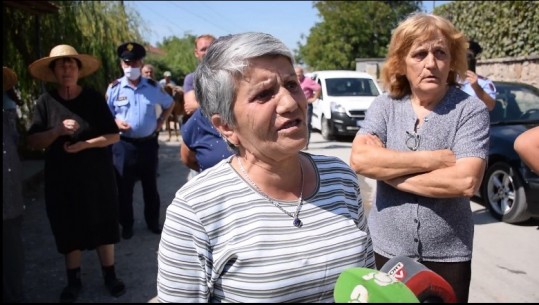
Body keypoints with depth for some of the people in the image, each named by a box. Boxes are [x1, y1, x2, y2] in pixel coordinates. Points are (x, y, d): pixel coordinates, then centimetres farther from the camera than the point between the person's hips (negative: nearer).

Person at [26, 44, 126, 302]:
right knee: (69, 230, 11)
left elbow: (114, 136, -6)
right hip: (62, 178, 1)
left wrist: (85, 144, -19)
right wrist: (58, 131, -21)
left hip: (97, 175, -1)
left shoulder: (94, 98, -5)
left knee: (103, 225, 8)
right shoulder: (46, 101, -3)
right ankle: (74, 280, 28)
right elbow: (33, 142, -5)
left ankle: (110, 276, 25)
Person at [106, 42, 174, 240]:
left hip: (148, 143, 1)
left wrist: (160, 121, 5)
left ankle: (153, 222, 28)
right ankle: (127, 225, 23)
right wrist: (115, 122, -15)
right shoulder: (114, 88, -2)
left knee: (150, 186, 13)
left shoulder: (153, 87, 2)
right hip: (124, 145, -1)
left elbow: (169, 104, 17)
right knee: (124, 187, 8)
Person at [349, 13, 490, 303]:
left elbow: (466, 181, -21)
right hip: (385, 248, 2)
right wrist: (432, 159, -18)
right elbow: (360, 158, -18)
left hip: (447, 255, -1)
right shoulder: (385, 105, -3)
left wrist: (389, 173, -15)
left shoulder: (470, 109, -9)